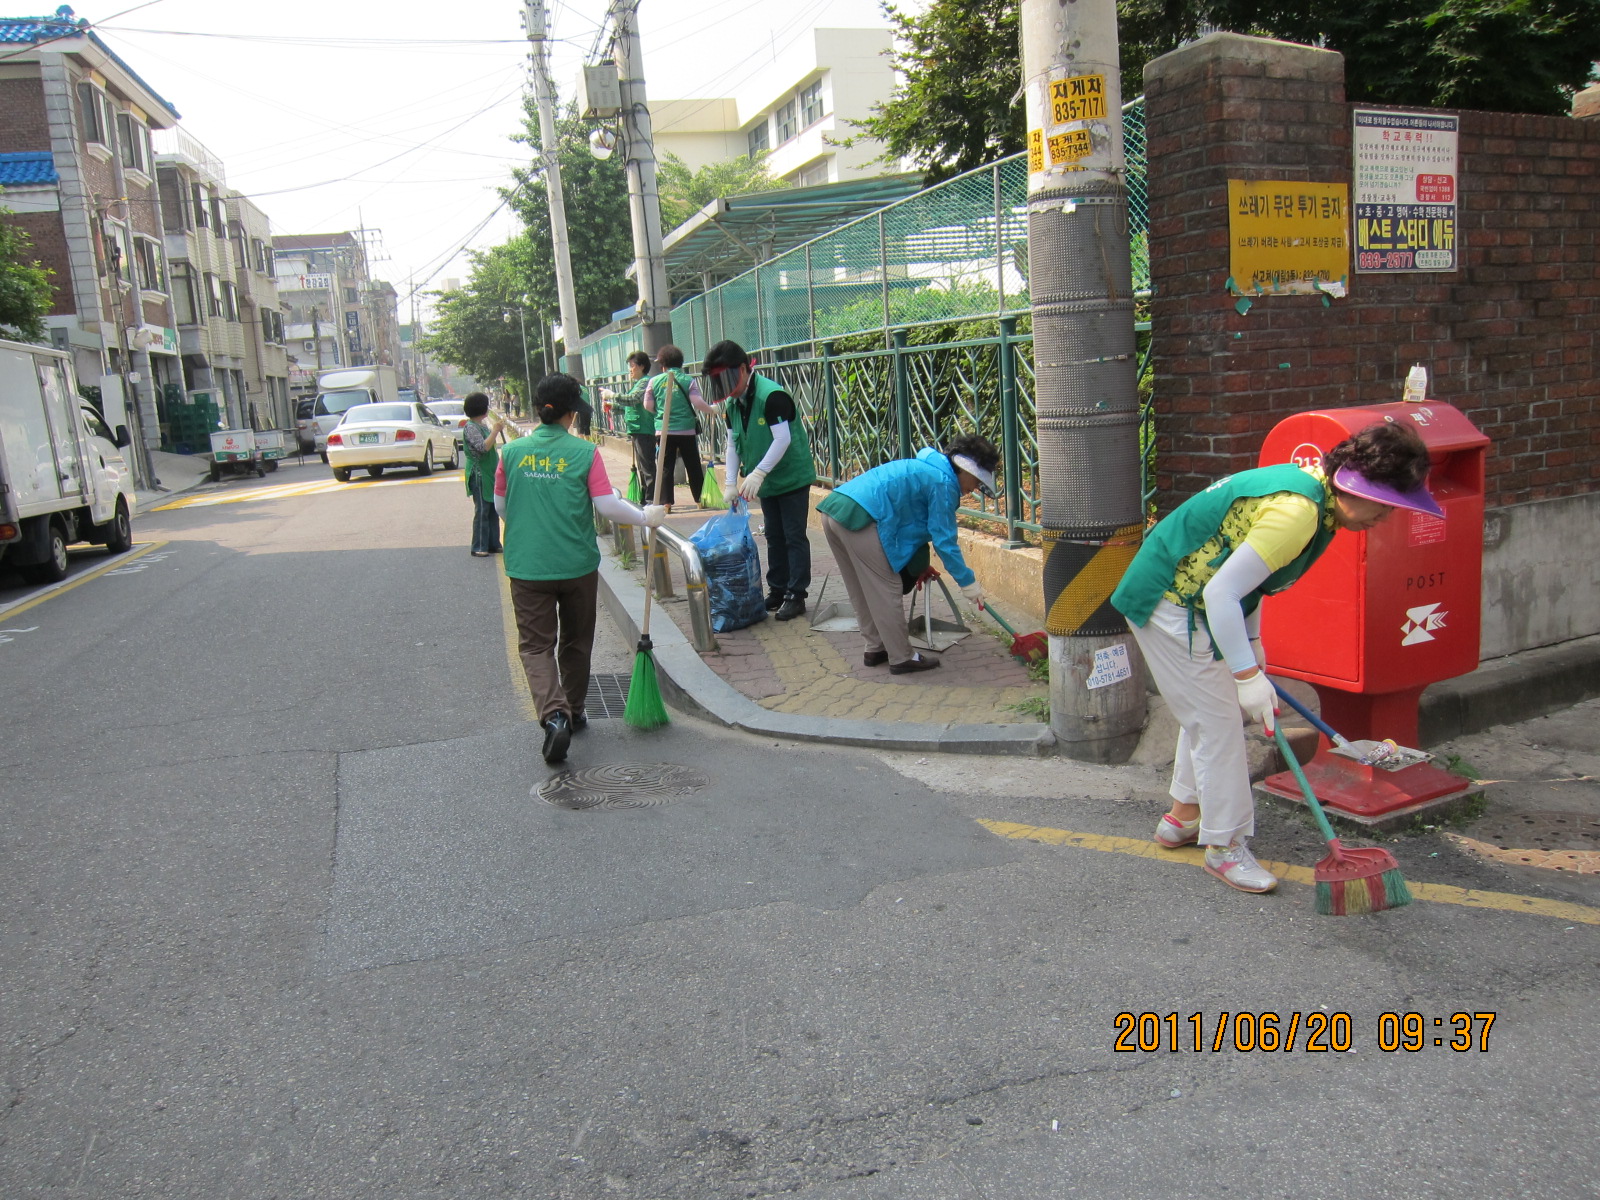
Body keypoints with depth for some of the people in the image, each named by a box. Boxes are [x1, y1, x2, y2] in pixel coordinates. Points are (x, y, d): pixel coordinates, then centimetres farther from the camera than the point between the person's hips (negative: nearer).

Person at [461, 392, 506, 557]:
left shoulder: (483, 425, 14)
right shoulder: (470, 427, -14)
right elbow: (483, 447, -25)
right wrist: (495, 430, -22)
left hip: (490, 474, 9)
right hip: (479, 475, -9)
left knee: (493, 510, 11)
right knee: (482, 511, -6)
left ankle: (493, 544, 18)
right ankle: (479, 548, 0)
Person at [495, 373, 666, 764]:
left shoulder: (512, 452, -1)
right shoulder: (585, 452, -8)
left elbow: (500, 507, 9)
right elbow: (607, 506, -10)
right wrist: (645, 517, 6)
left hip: (527, 567, 0)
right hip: (578, 565, 0)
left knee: (536, 644, 4)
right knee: (576, 643, 18)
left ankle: (554, 714, -18)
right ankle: (574, 714, 32)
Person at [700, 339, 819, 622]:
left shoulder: (772, 396, -22)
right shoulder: (732, 403, 4)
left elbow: (783, 440, -28)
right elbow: (733, 444, 7)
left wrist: (758, 474, -30)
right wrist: (731, 483, -1)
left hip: (792, 478, -8)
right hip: (766, 482, 8)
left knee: (794, 537, -3)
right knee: (774, 537, 14)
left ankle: (796, 594, 3)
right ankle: (777, 591, 23)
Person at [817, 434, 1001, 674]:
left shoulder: (925, 467, 27)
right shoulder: (943, 482, -3)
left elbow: (914, 527, 35)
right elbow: (944, 540, -4)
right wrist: (968, 582, 3)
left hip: (833, 509, 10)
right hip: (858, 517, -10)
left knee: (863, 591, 20)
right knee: (887, 591, 0)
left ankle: (876, 649, 30)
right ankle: (901, 659, 8)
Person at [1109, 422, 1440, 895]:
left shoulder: (1309, 485, 3)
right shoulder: (1298, 511, -28)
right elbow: (1221, 594, -29)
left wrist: (1252, 644, 11)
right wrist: (1248, 676, -25)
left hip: (1183, 592, 11)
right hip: (1171, 603, -11)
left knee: (1206, 708, 21)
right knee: (1217, 722, -3)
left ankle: (1183, 815, 37)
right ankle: (1224, 846, 10)